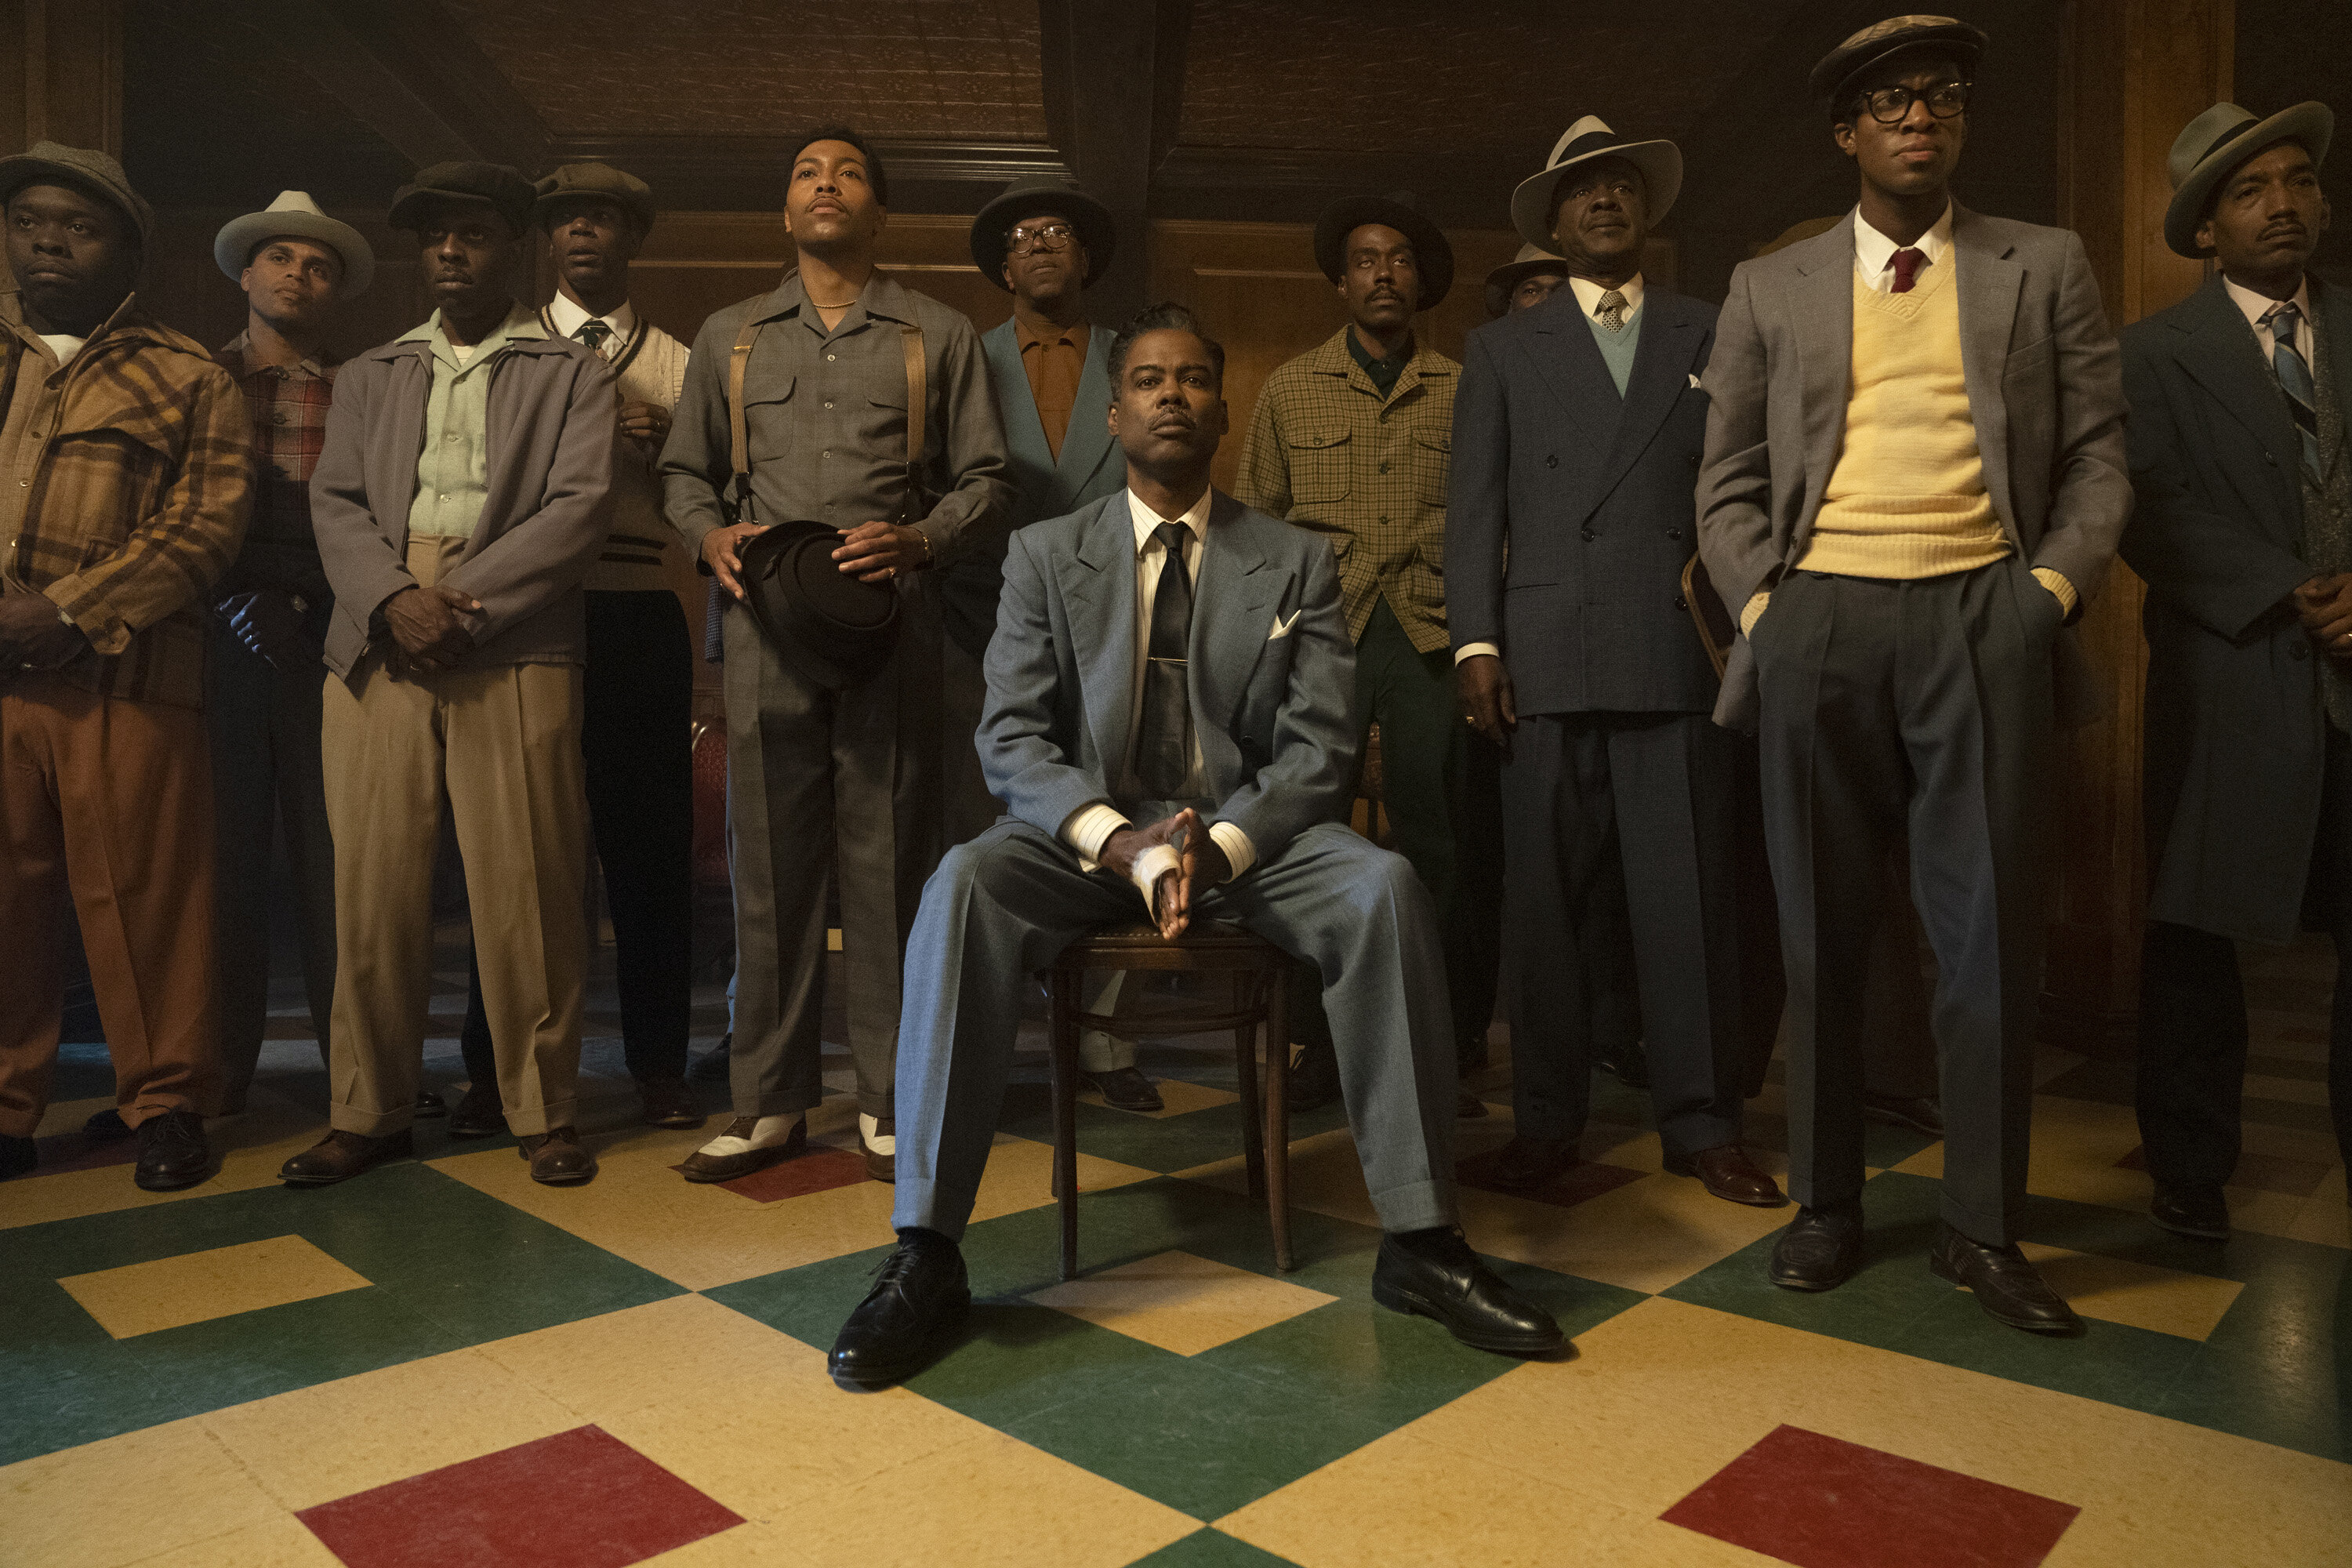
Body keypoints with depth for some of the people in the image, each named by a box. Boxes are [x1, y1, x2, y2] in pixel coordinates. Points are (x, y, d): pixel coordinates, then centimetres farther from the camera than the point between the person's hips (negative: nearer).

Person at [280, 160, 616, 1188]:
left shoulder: (573, 373, 13)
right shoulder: (369, 377, 24)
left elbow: (578, 507, -1)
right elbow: (335, 502, 12)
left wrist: (463, 599, -11)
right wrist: (395, 597, -8)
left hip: (515, 649, -3)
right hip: (377, 648, 3)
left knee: (525, 888, -4)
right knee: (372, 883, 2)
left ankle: (543, 1112, 7)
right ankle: (368, 1111, 15)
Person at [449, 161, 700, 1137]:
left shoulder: (677, 367, 14)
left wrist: (661, 450, -9)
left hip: (638, 617, 0)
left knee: (649, 838, 3)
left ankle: (658, 1066, 14)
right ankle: (494, 1070, 15)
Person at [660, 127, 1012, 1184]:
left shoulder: (940, 337, 13)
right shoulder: (729, 336, 19)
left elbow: (986, 479, 8)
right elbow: (683, 470, 21)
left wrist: (920, 540, -11)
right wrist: (711, 534, -1)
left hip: (889, 622, -2)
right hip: (765, 623, 2)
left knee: (887, 860, -1)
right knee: (770, 862, 3)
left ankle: (887, 1104, 9)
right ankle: (770, 1104, 13)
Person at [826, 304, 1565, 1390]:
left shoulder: (1296, 564, 9)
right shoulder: (1045, 556, 9)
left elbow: (1319, 744, 0)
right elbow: (1011, 737, -1)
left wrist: (1222, 844, -20)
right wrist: (1116, 839, -20)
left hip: (1248, 833, 1)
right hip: (1090, 830, 0)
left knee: (1386, 887, -30)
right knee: (963, 885, -32)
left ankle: (1417, 1243, -20)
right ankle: (925, 1257, -26)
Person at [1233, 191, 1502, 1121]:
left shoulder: (1462, 390, 13)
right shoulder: (1290, 390, 16)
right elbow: (1251, 524, 15)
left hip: (1433, 634, 0)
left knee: (1446, 844, -1)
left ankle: (1448, 1051, 11)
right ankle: (1320, 1048, 10)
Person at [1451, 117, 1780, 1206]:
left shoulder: (1712, 338, 17)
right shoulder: (1503, 349, 16)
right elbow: (1474, 507, 9)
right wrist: (1474, 643, -2)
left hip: (1681, 656, 1)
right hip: (1546, 660, 0)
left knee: (1690, 894, 0)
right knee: (1548, 895, 2)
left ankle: (1700, 1123, 12)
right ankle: (1548, 1118, 13)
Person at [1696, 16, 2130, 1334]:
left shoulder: (2047, 268, 14)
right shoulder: (1771, 289, 14)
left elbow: (2099, 454, 10)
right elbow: (1729, 482, 11)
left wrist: (2053, 586, -4)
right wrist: (1762, 604, -1)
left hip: (1986, 623, 0)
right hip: (1819, 624, 0)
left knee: (1991, 929, -1)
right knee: (1823, 931, 4)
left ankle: (1984, 1227, 13)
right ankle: (1827, 1202, 17)